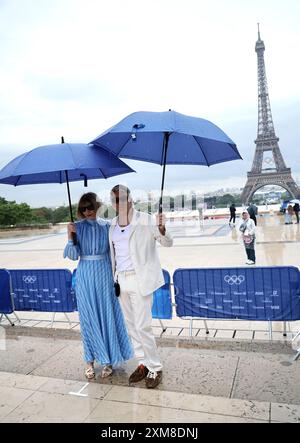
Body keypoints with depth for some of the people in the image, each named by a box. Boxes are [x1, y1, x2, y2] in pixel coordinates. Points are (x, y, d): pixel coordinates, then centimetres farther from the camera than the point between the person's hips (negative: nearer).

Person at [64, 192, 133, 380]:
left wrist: (115, 276, 1)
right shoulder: (78, 227, -1)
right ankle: (91, 360, 24)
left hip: (104, 275, 0)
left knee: (107, 316, 6)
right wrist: (71, 236, -19)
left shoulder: (106, 226, -1)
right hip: (85, 277, 0)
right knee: (88, 318, 8)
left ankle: (109, 360, 23)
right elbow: (73, 255, -5)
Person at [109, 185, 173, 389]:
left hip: (140, 279, -6)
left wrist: (162, 230, -31)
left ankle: (155, 368, 15)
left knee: (142, 326, -4)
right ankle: (143, 364, 30)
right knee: (132, 325, 14)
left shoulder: (145, 220, -10)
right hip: (121, 280, 6)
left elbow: (168, 243, -12)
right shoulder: (113, 224, 6)